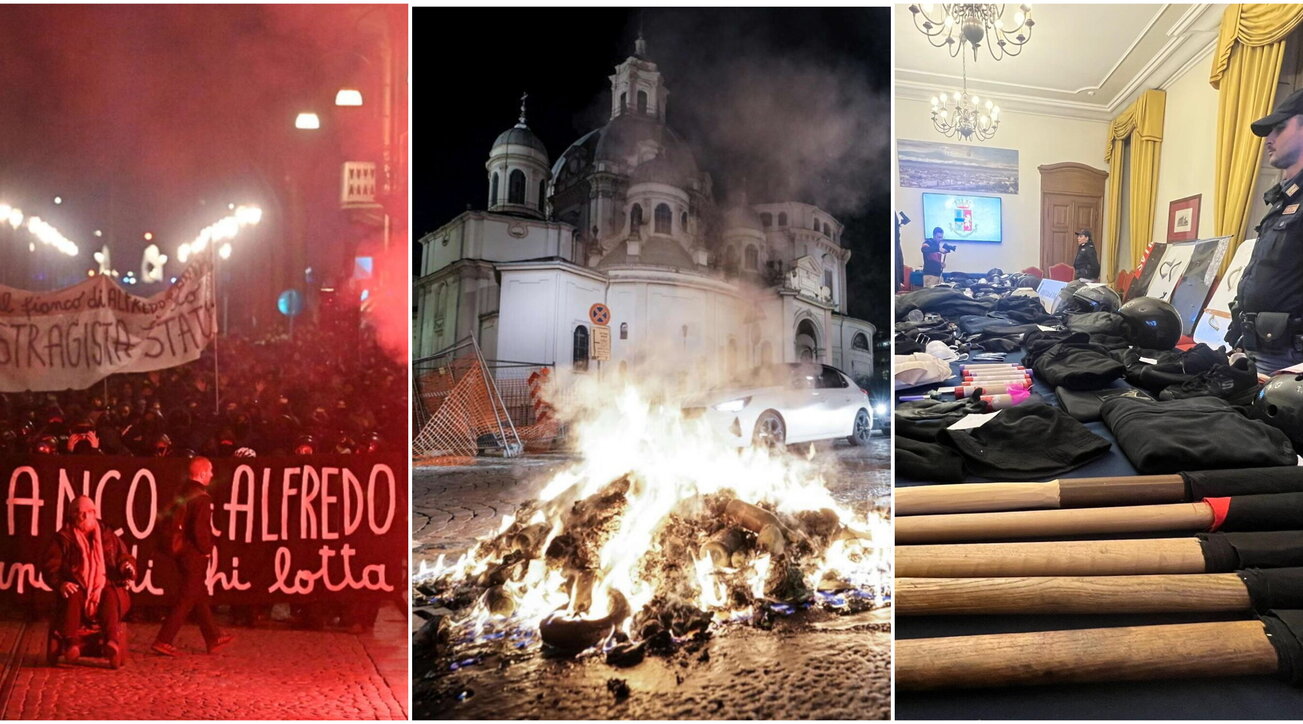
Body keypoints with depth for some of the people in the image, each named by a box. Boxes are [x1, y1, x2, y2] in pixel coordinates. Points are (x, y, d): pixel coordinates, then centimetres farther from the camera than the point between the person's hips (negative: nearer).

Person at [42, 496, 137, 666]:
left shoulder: (109, 537, 20)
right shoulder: (62, 539, 13)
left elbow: (125, 557, 21)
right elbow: (50, 567, 4)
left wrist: (127, 565, -5)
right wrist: (60, 583, -16)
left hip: (105, 590, 1)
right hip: (77, 590, -1)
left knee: (111, 596, -33)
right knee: (73, 596, -36)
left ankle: (113, 642, -49)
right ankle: (72, 642, -41)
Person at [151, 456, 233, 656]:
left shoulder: (182, 493, 9)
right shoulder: (202, 497, -18)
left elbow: (174, 522, 14)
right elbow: (200, 529, -24)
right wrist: (206, 549, -10)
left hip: (182, 551, 9)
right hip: (195, 555, -9)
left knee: (200, 596, 16)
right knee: (187, 599, -3)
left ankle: (214, 639, 25)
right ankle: (163, 641, -3)